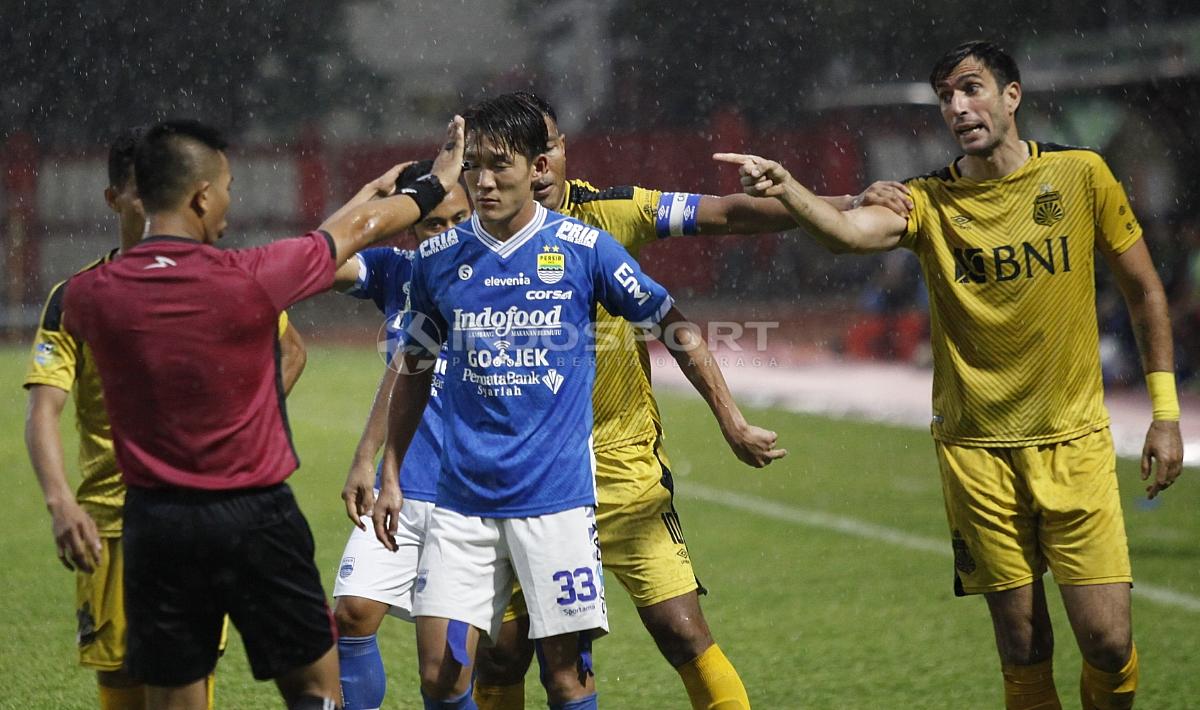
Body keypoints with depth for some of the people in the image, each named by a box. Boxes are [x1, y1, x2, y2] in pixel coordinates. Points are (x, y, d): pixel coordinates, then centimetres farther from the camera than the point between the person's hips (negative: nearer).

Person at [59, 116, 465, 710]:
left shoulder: (91, 297, -6)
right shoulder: (249, 279, -15)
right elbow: (357, 231, 2)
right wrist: (434, 185, 23)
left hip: (154, 522, 3)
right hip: (254, 517, -3)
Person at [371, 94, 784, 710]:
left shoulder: (582, 248, -3)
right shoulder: (439, 259, 4)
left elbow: (674, 329, 6)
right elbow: (416, 372, 16)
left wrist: (732, 424, 5)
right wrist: (390, 476, 14)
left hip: (556, 494, -2)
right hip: (463, 497, 2)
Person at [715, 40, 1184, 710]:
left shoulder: (1081, 174, -1)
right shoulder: (931, 201, -2)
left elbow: (1144, 289, 9)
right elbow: (852, 230, -24)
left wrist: (1166, 413, 6)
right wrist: (786, 189, -44)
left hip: (1074, 440, 0)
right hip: (976, 448, 0)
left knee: (1107, 640, -7)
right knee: (1023, 645, 1)